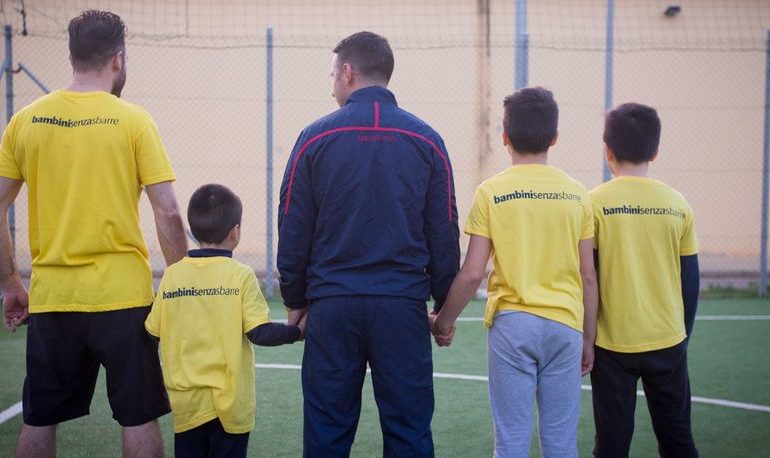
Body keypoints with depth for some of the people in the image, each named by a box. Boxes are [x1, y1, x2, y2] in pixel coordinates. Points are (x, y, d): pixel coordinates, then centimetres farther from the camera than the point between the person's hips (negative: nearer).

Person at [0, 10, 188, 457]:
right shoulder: (133, 121, -5)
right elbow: (168, 212, -8)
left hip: (49, 299, 3)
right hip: (122, 297, -3)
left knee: (40, 420, 14)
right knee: (139, 419, 6)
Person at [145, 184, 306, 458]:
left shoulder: (171, 275, -2)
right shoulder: (241, 276, -10)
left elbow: (153, 330, 2)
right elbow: (259, 333, -13)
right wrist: (297, 331, 2)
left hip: (185, 402, 3)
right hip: (229, 401, -3)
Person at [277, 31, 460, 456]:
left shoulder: (315, 138, -1)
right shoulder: (426, 140, 3)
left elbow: (293, 231, 2)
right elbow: (443, 233, 5)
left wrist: (295, 301, 13)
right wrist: (445, 306, 14)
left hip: (331, 307, 0)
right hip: (404, 308, 1)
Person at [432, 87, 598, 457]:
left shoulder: (491, 192, -4)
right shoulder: (576, 194, 4)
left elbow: (472, 274, -7)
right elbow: (588, 278, 5)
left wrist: (444, 322, 7)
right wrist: (588, 339, 15)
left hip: (511, 324, -2)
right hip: (565, 326, 2)